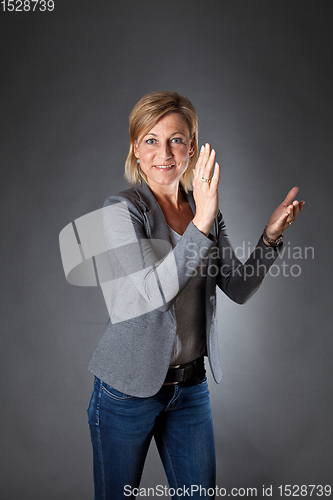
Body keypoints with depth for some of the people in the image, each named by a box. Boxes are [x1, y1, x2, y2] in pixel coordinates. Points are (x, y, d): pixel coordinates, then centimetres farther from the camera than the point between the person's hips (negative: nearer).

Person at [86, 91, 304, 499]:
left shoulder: (206, 210, 4)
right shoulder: (121, 209, -13)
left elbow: (238, 288, 5)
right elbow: (152, 291, -26)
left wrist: (270, 236, -8)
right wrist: (200, 225, -35)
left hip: (191, 383, 5)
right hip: (128, 388, -4)